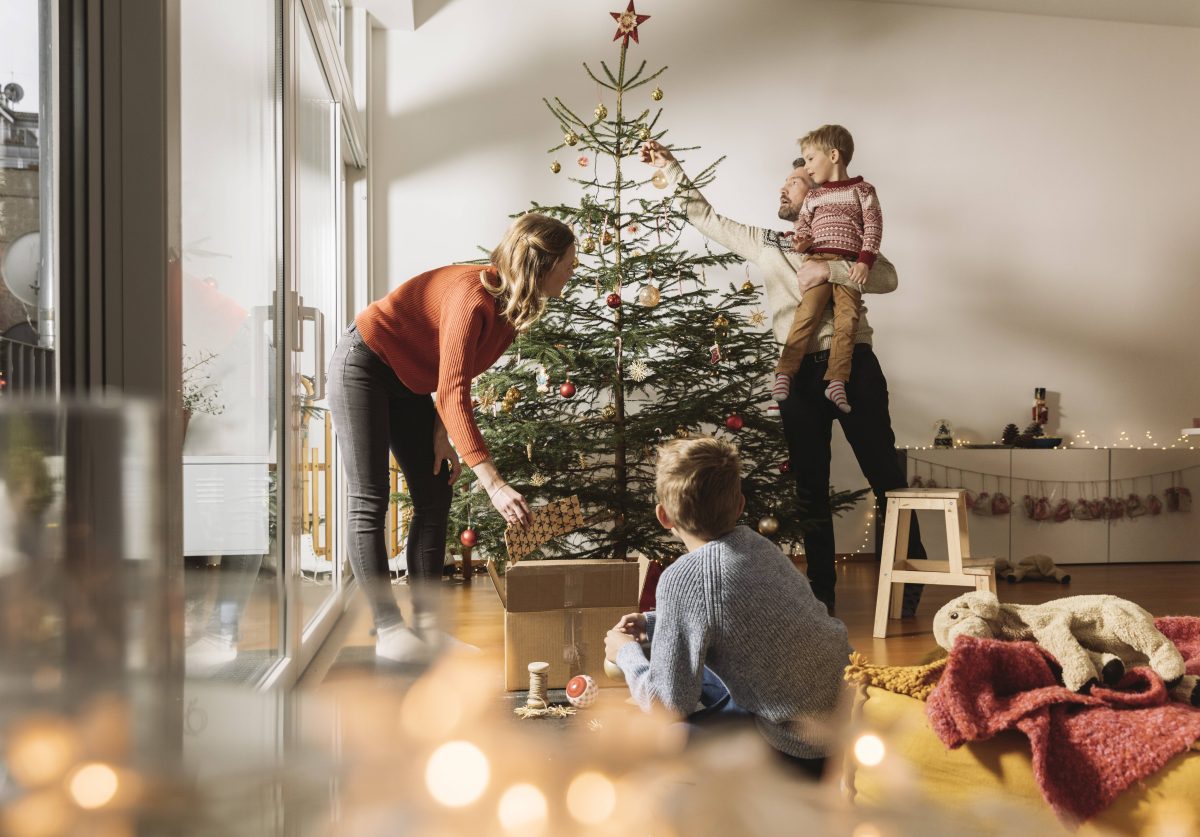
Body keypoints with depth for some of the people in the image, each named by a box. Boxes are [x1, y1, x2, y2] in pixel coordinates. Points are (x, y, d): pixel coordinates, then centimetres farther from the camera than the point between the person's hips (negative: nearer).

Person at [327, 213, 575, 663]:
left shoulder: (513, 303, -6)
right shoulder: (473, 297, -33)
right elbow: (453, 392, -39)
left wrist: (442, 432, -7)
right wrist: (493, 483, -43)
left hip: (408, 381, 9)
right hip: (362, 366, -9)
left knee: (435, 497, 3)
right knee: (369, 503, -7)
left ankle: (426, 624, 6)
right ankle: (387, 630, -2)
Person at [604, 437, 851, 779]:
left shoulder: (683, 577, -22)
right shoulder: (756, 543, 0)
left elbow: (669, 706, -17)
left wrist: (626, 654, 0)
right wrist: (652, 622, 15)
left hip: (800, 751, -8)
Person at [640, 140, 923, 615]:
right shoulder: (765, 243, 19)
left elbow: (887, 277, -7)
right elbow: (707, 219, 22)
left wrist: (829, 269, -18)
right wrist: (670, 168, 20)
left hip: (852, 366, -4)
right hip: (799, 374, 4)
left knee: (885, 476, -1)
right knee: (810, 487, 8)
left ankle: (906, 584, 9)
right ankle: (821, 590, 17)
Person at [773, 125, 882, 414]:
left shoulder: (862, 190, 11)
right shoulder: (812, 197, 22)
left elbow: (873, 225, 4)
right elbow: (802, 225, 20)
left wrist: (865, 260, -8)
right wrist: (801, 242, -4)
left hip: (850, 265, -1)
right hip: (818, 260, 1)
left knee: (847, 319, -14)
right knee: (807, 312, -18)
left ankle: (836, 381, -15)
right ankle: (784, 373, -21)